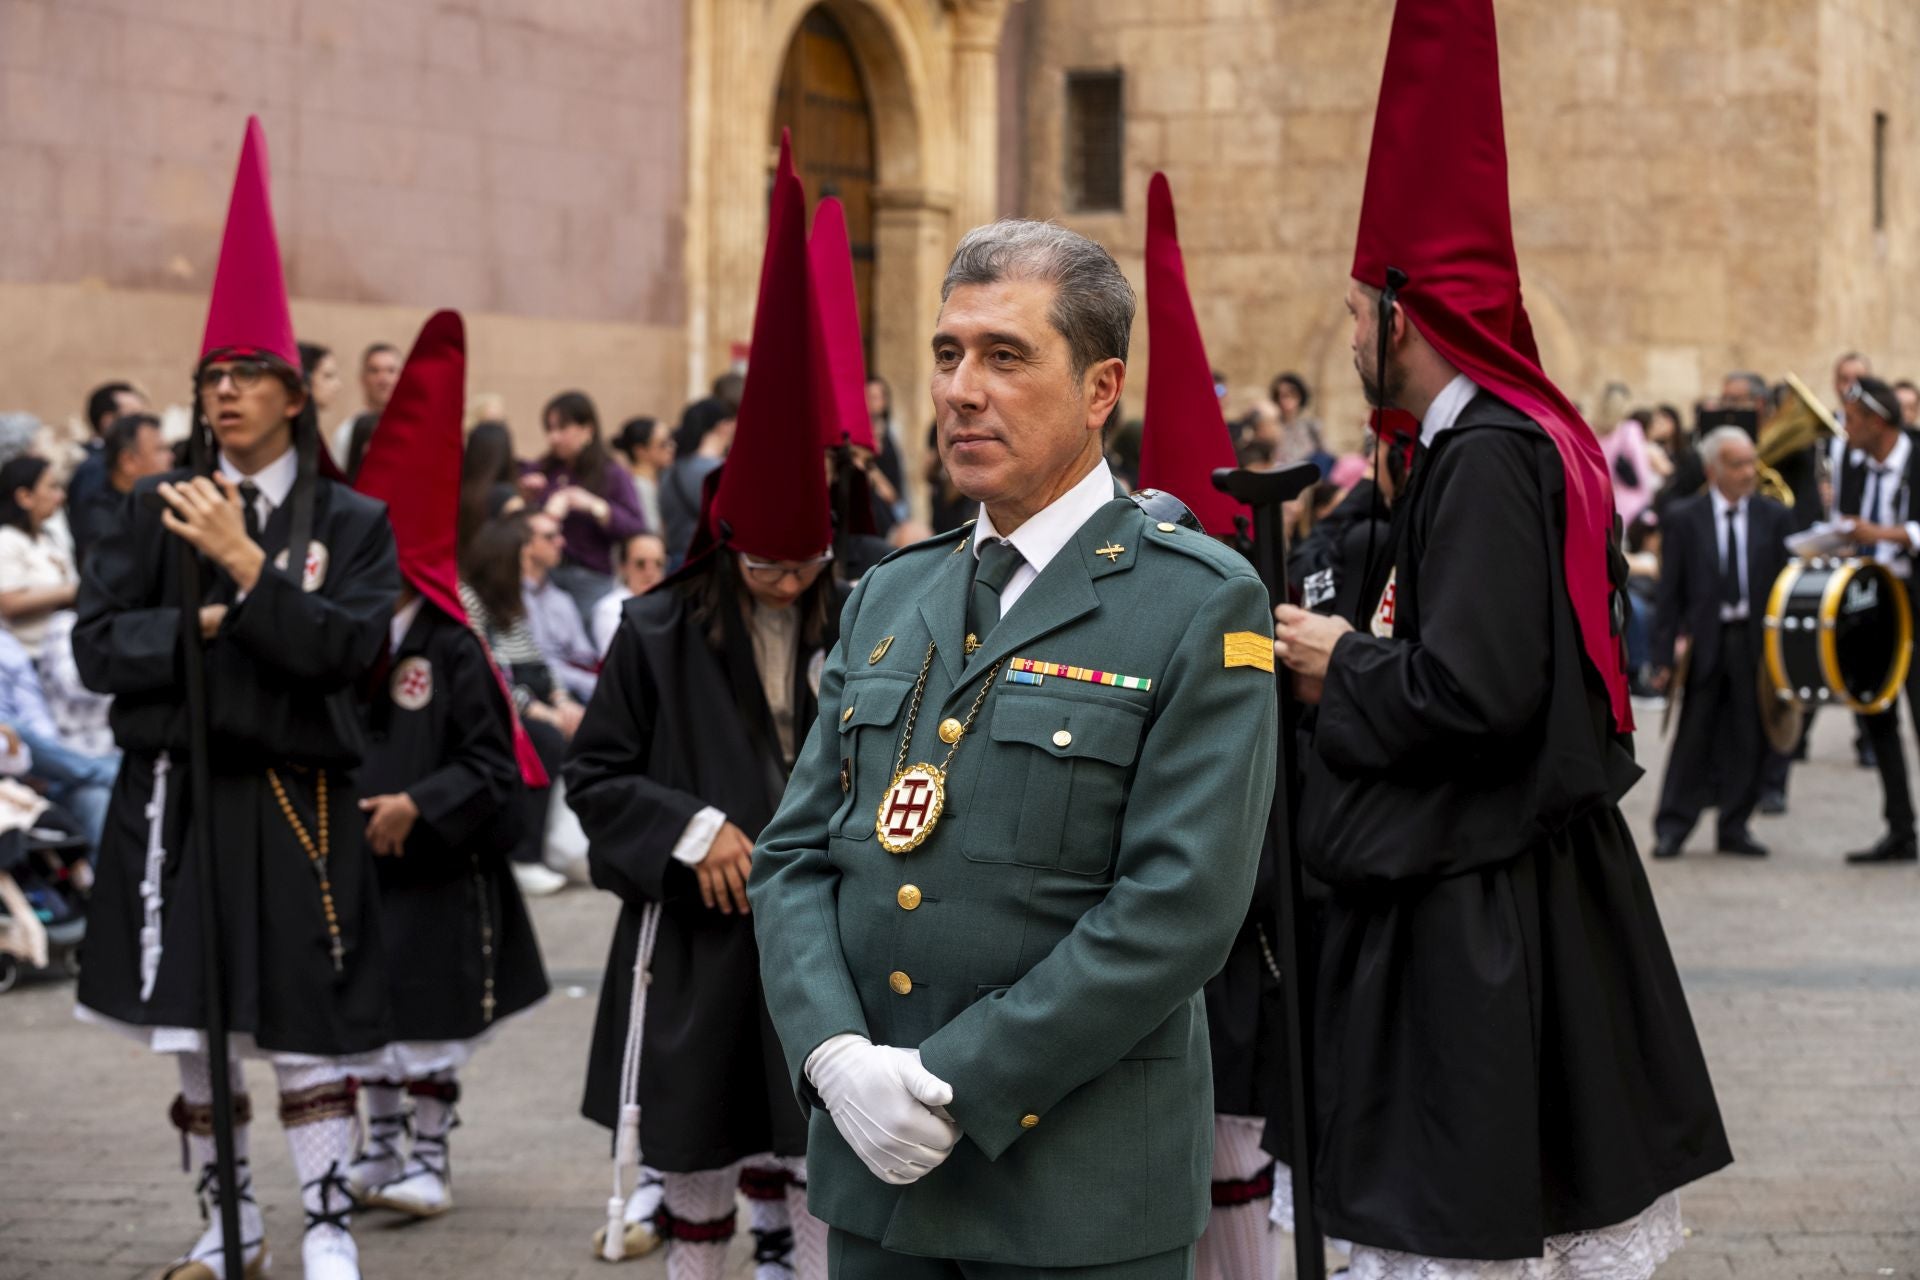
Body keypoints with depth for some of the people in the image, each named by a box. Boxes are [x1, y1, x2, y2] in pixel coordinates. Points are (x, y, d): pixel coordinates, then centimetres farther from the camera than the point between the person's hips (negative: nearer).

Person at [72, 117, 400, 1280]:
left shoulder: (352, 522, 1)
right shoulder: (158, 511, 6)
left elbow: (350, 648, -12)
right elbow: (97, 644, 0)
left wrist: (246, 565, -18)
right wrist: (203, 631, -14)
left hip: (295, 802, -2)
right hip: (177, 797, 2)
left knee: (308, 1034, -2)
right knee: (195, 1033, 9)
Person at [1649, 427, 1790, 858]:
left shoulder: (1774, 517, 6)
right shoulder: (1683, 520, 0)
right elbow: (1670, 593, -1)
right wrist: (1664, 657, -6)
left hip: (1757, 641, 2)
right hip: (1704, 641, -2)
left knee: (1748, 738, 5)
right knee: (1693, 737, 0)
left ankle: (1734, 827, 16)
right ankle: (1672, 829, 7)